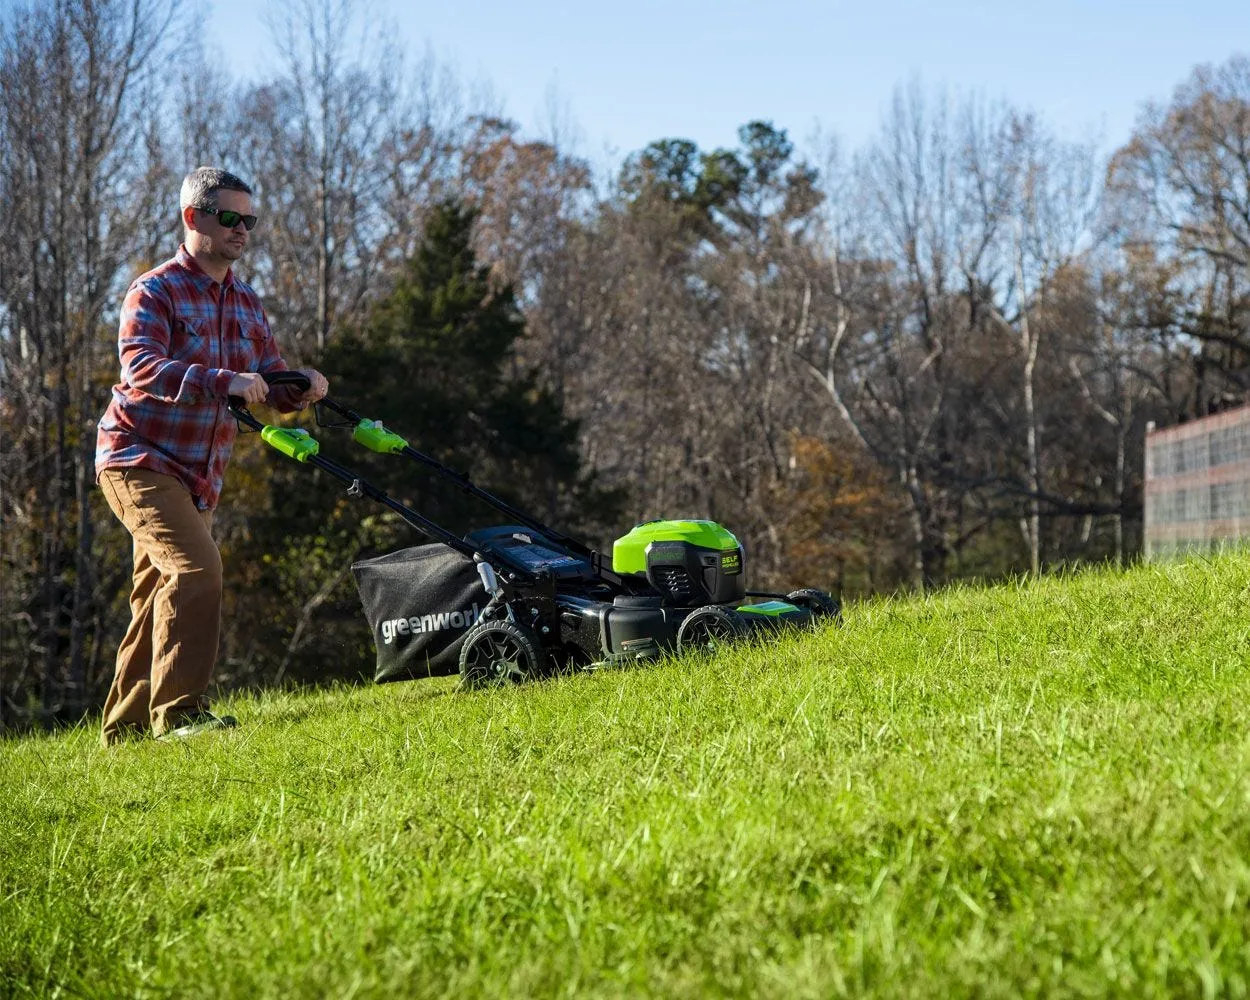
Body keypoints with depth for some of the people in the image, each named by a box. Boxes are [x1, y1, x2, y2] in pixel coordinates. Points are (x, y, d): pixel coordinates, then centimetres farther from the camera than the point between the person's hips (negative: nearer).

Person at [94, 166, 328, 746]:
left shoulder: (247, 306, 14)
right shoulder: (154, 292, -9)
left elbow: (272, 385, 12)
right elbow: (141, 369, -26)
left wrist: (302, 387, -13)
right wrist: (225, 382, -38)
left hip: (197, 477, 8)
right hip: (139, 460, -8)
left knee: (159, 598, 11)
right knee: (195, 568, -24)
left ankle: (124, 729, 20)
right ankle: (178, 711, -20)